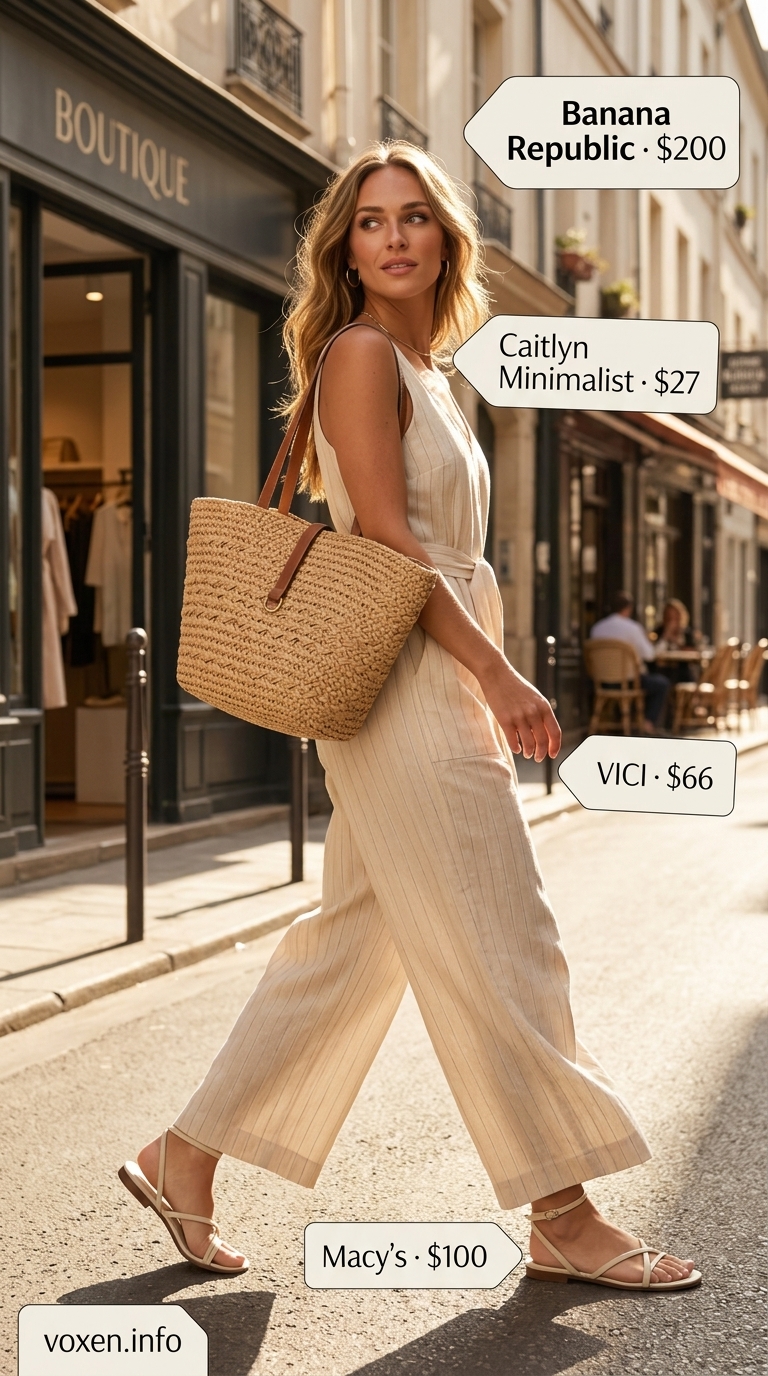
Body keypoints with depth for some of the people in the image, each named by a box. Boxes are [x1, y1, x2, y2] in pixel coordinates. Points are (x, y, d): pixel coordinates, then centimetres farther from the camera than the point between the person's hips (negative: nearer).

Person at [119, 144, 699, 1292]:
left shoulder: (423, 369, 19)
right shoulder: (362, 353, -8)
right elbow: (386, 540, -16)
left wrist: (489, 681, 19)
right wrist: (498, 677, -17)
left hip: (445, 680, 10)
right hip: (404, 684, -10)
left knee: (354, 944, 11)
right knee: (496, 945, -4)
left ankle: (186, 1157, 19)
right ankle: (563, 1218, 7)